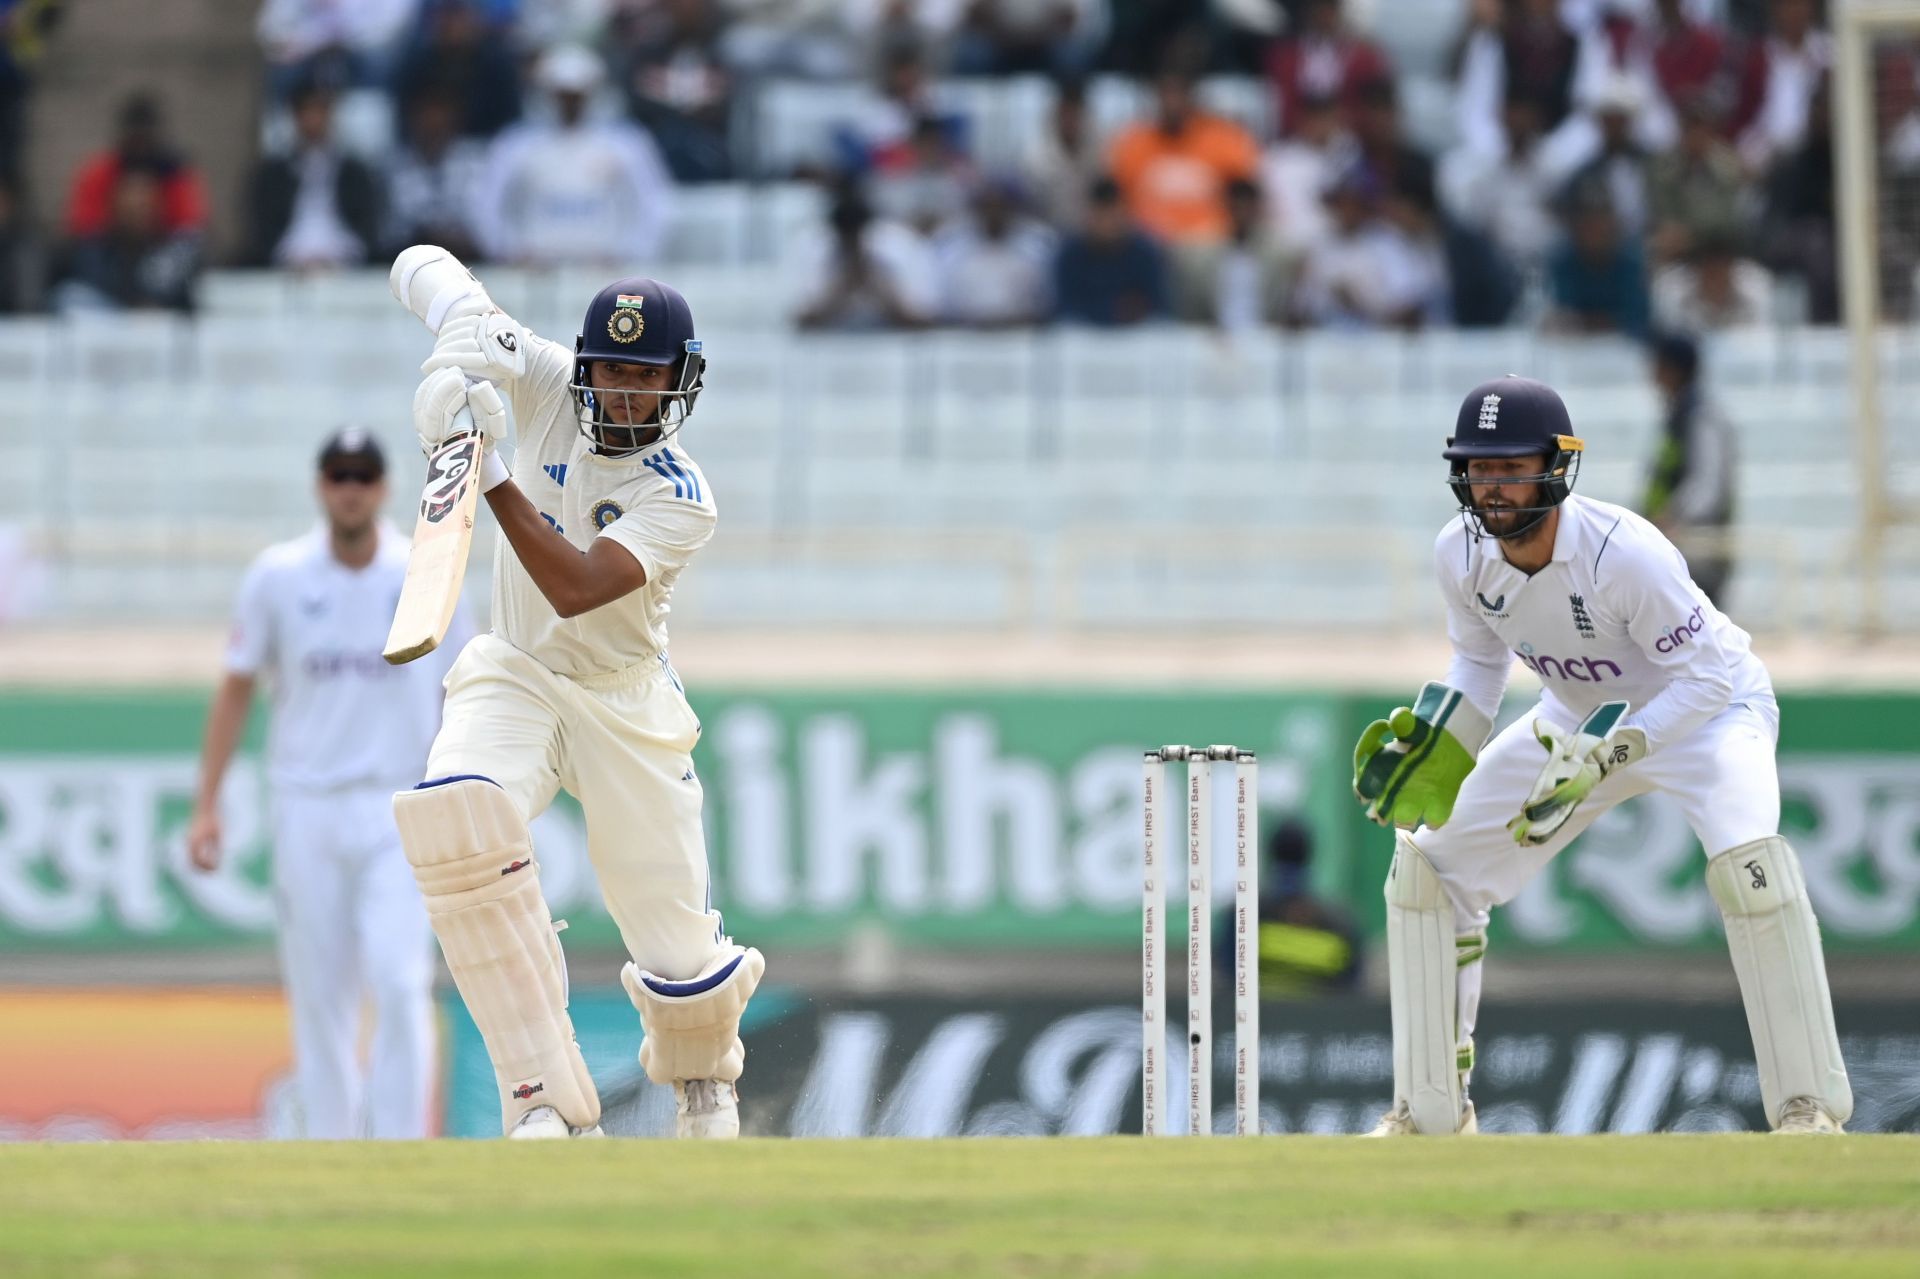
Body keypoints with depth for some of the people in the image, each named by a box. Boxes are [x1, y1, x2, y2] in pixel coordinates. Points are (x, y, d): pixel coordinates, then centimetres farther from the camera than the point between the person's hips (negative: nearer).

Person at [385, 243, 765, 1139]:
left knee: (682, 955, -4)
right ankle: (547, 1099, -32)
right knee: (456, 816, -33)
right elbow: (422, 266, -9)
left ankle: (701, 1071, 38)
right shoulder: (544, 383, -9)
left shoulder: (680, 499, -18)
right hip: (514, 677, 2)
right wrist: (463, 339, -30)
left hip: (624, 701, -2)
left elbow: (576, 589, -33)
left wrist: (494, 478, -41)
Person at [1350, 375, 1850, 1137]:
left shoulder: (1624, 553, -34)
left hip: (1710, 707, -6)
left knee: (1746, 860, -34)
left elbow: (1705, 676, -27)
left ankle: (1810, 1104, -24)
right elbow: (1480, 661, 4)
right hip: (1581, 717, 6)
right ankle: (1430, 1111, 10)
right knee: (1429, 861, -1)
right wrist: (1434, 742, -13)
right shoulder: (1461, 555, -16)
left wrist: (1606, 754, -36)